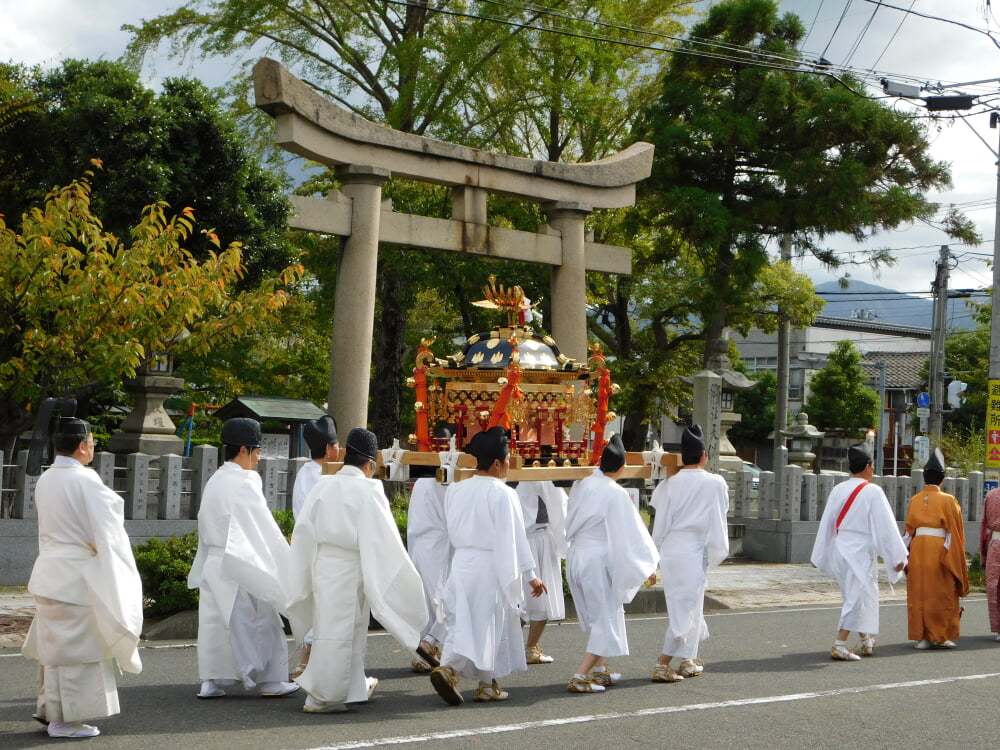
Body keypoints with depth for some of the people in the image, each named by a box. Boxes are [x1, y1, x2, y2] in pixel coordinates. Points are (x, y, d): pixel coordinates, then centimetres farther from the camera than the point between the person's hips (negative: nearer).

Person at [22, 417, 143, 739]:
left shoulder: (45, 479, 6)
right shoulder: (85, 480, -18)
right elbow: (104, 533, -17)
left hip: (51, 570, 8)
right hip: (76, 576, -8)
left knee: (56, 642, 19)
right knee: (76, 646, 1)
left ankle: (48, 706, 27)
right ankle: (66, 719, 7)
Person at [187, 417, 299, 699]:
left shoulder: (214, 482, 9)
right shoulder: (244, 483, -16)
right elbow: (264, 528, -14)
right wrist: (284, 562, -7)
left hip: (212, 563, 8)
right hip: (241, 566, -8)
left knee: (215, 620, 9)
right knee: (260, 622, 3)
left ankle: (211, 681, 9)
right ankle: (270, 681, 11)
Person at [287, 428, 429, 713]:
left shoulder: (323, 486, 3)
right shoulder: (368, 492, -12)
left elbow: (303, 530, 6)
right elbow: (382, 540, -11)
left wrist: (303, 576, 14)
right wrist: (405, 576, -2)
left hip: (322, 565, 6)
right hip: (351, 569, -6)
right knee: (339, 630, 1)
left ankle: (353, 687, 33)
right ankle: (322, 697, 3)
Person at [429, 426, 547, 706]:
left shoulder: (455, 490, 4)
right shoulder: (503, 494, -13)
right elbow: (514, 538, -12)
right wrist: (529, 574, -8)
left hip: (460, 564, 5)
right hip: (491, 567, -5)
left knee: (461, 621, 9)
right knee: (491, 623, 6)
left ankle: (448, 668, -12)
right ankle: (487, 685, 13)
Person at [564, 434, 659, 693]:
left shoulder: (582, 484, 2)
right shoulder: (616, 494, -15)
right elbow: (630, 534, -12)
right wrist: (648, 567, -4)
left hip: (576, 555, 7)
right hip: (599, 559, -7)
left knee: (594, 617, 21)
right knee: (606, 619, 0)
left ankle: (599, 669, 30)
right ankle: (580, 677, -8)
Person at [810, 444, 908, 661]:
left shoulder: (838, 490, 2)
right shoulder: (873, 492, -14)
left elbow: (827, 523, 8)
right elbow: (885, 525, -13)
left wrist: (821, 555, 16)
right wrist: (897, 556, -8)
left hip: (840, 550, 7)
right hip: (861, 552, -7)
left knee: (867, 594, 22)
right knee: (857, 597, -3)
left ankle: (866, 640, 33)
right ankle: (839, 646, -8)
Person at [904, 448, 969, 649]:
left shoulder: (915, 500, 4)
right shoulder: (948, 501, -6)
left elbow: (909, 529, 5)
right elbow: (954, 531, -4)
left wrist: (907, 555, 12)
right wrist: (956, 559, 4)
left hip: (917, 550, 3)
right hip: (940, 550, -3)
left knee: (918, 594, 8)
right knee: (941, 595, 6)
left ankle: (921, 636, 8)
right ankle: (940, 636, 8)